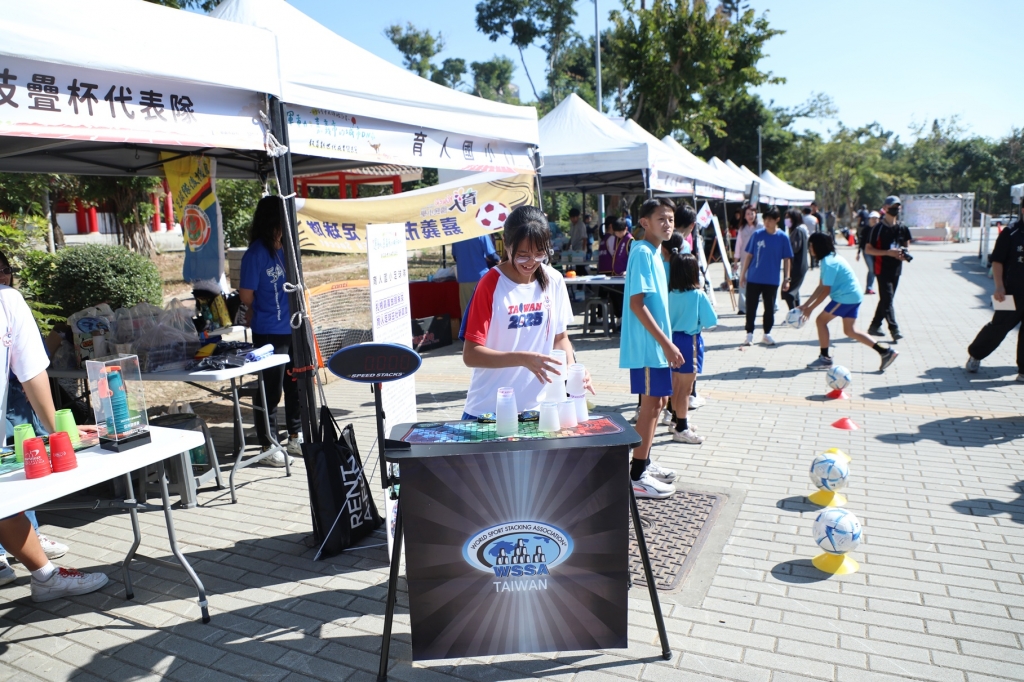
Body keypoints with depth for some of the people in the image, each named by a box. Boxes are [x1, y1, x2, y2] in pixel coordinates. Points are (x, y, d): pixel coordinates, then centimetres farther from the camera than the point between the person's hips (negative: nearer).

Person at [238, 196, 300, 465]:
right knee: (271, 391, 3)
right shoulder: (256, 254, -13)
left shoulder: (283, 250, 9)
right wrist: (259, 311, 7)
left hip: (292, 330, 7)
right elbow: (246, 296, -11)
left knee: (296, 387, 15)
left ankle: (295, 438, 29)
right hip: (270, 334, -7)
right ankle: (269, 446, 16)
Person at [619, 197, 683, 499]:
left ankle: (643, 463, 30)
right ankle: (637, 476, 7)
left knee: (658, 401, 17)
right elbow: (636, 303, -22)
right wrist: (666, 343, -22)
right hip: (647, 345, -10)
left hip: (655, 344, 10)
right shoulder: (643, 253, -16)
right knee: (651, 404, -3)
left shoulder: (653, 252, 13)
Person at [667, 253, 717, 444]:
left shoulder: (670, 294, -1)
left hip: (673, 339, 7)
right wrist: (699, 323, 7)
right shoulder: (698, 295, -16)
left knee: (676, 384, 18)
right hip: (690, 342, -7)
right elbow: (711, 321, -11)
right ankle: (681, 429, 6)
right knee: (685, 388, 0)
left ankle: (678, 420, 33)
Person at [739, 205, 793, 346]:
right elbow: (749, 255, 3)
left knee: (770, 308, 9)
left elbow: (786, 259, 2)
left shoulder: (783, 238, -3)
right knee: (751, 308, 3)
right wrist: (743, 274, 2)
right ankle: (749, 334, 13)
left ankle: (767, 334, 23)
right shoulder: (757, 235, -3)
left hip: (772, 280, 0)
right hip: (753, 279, 0)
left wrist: (787, 278, 0)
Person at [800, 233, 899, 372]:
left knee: (821, 320, 0)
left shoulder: (829, 263, -18)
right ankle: (885, 352, 10)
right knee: (850, 331, 11)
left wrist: (810, 308, -12)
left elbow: (825, 291, -19)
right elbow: (821, 287, 15)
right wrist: (805, 305, 12)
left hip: (846, 297, -10)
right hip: (854, 296, 10)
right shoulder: (828, 260, 13)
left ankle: (824, 358, 7)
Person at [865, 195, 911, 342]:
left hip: (896, 269, 7)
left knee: (886, 299, 12)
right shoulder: (879, 228, -9)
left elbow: (906, 244, 22)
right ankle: (894, 329, -12)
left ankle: (874, 326, 22)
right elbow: (868, 249, -9)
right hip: (883, 269, -6)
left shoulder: (902, 228, 7)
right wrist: (888, 252, -19)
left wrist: (905, 253, -2)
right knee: (887, 300, -11)